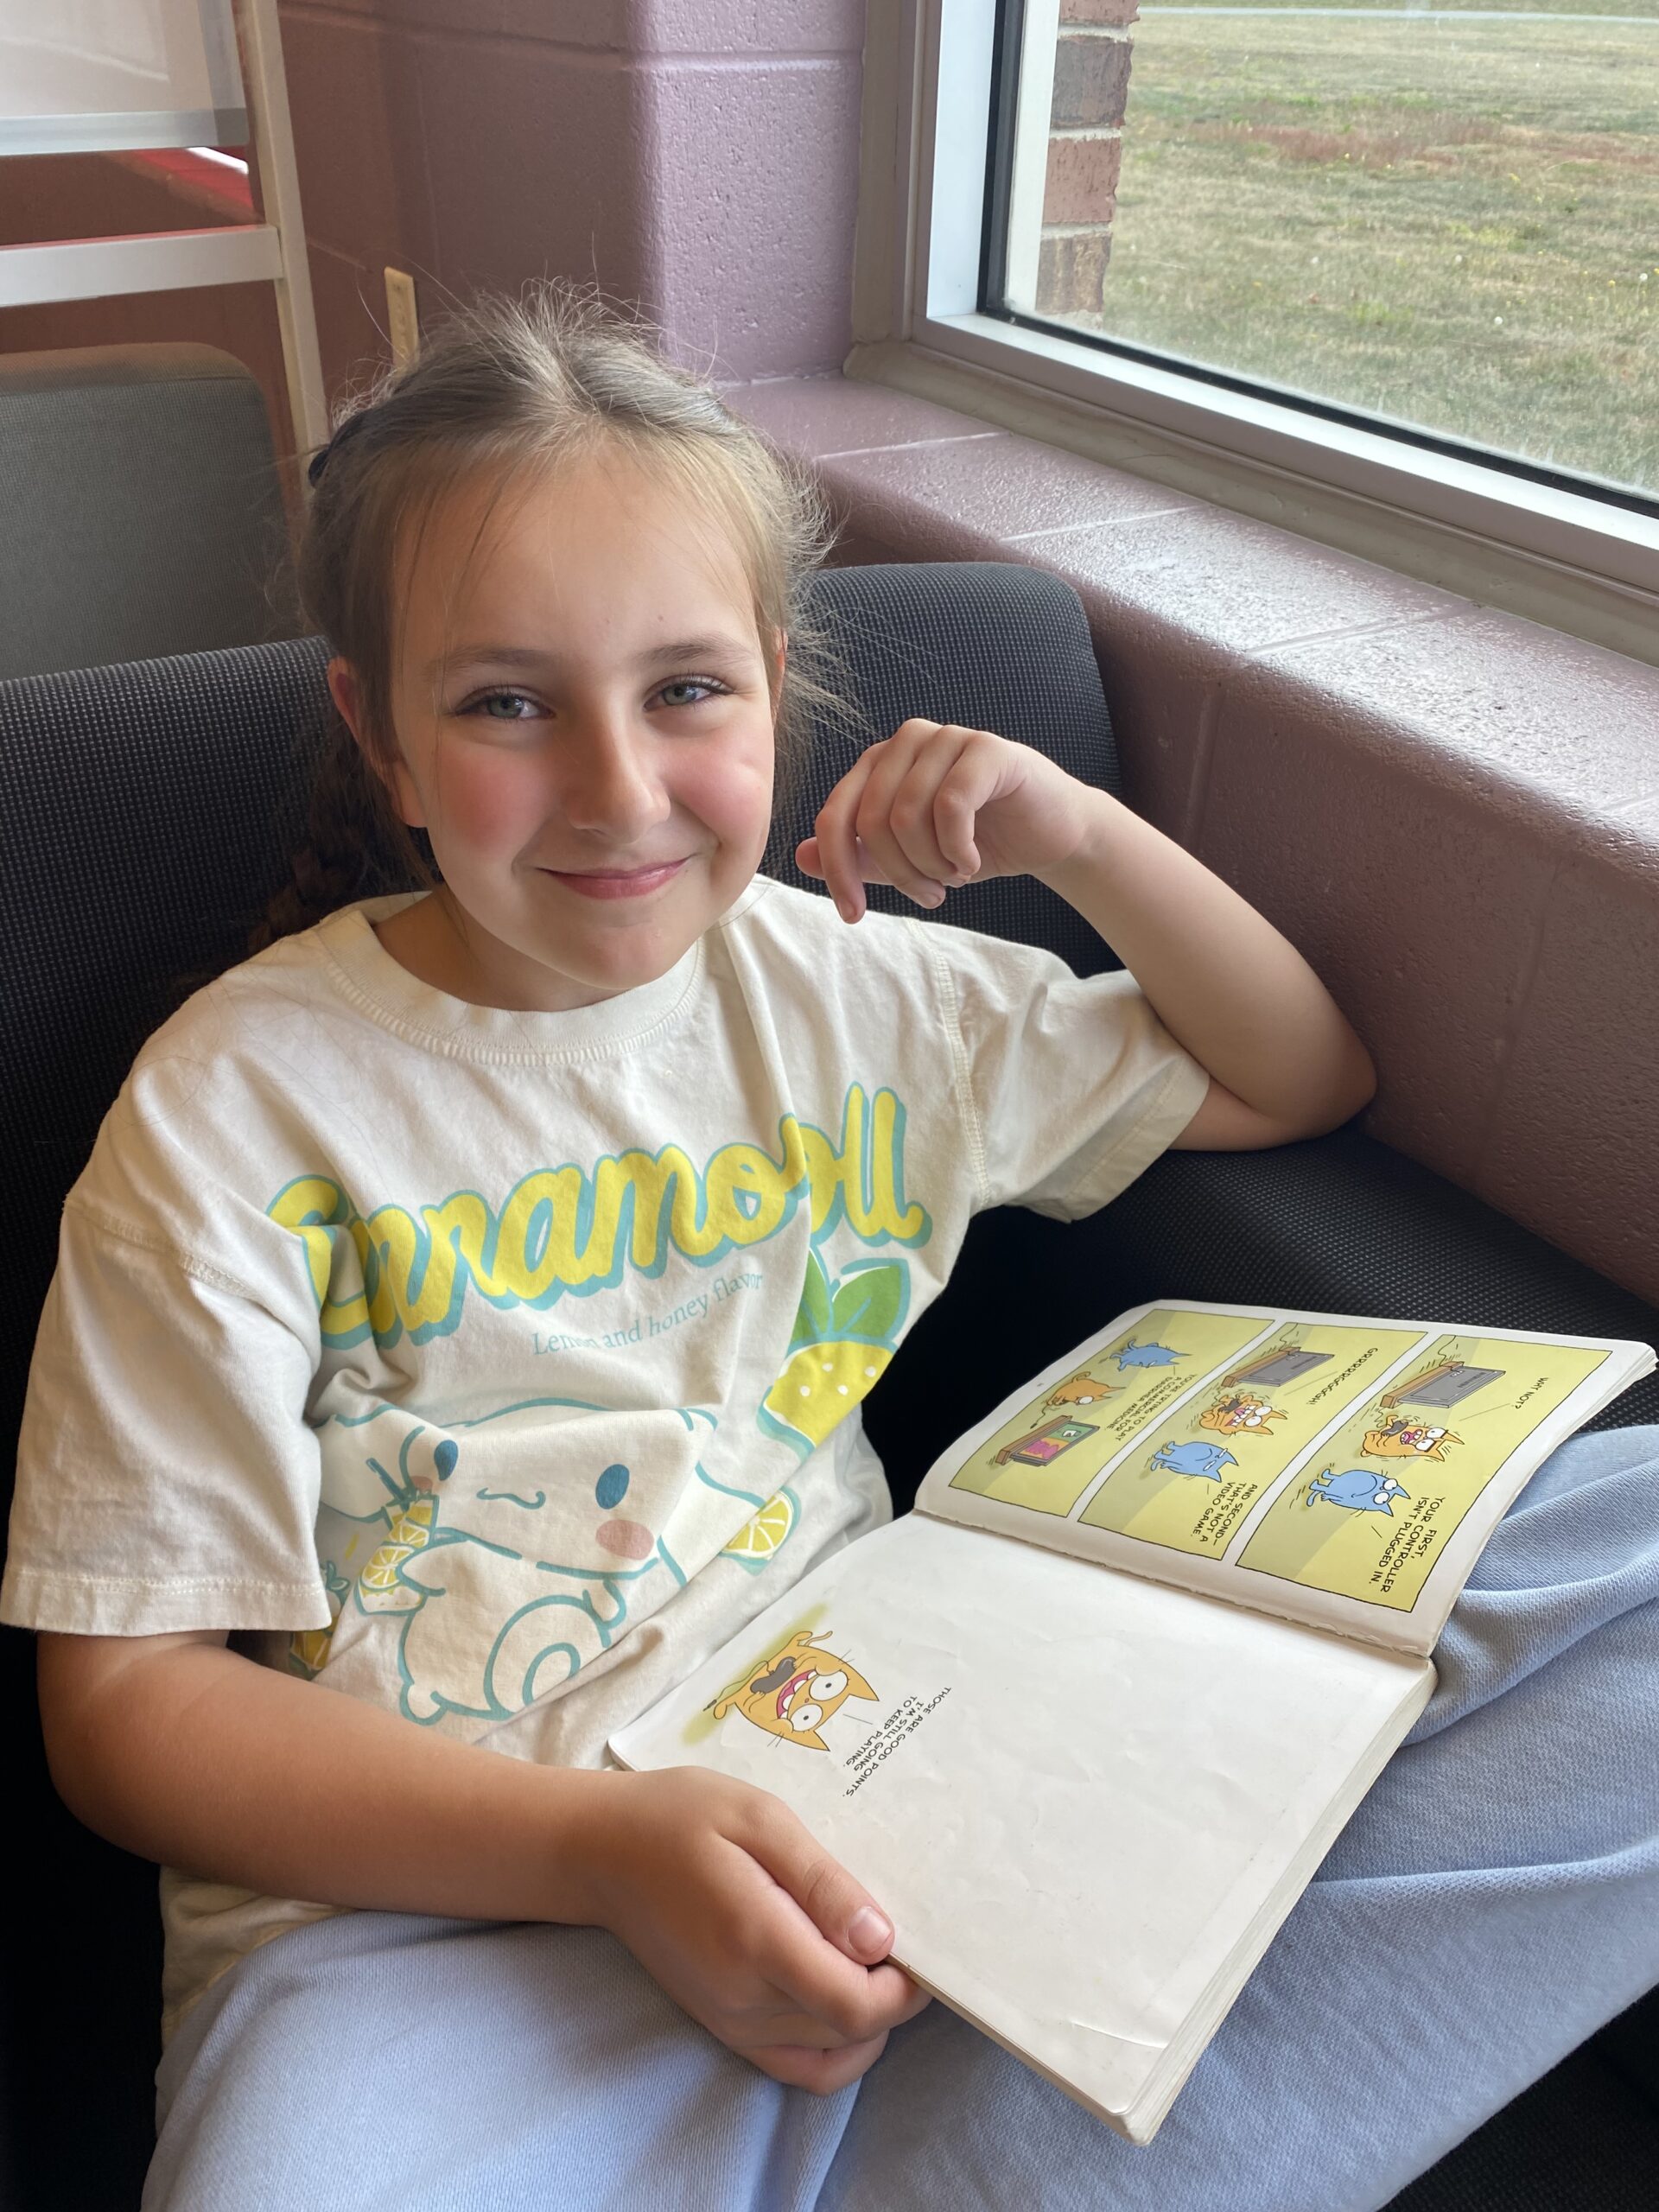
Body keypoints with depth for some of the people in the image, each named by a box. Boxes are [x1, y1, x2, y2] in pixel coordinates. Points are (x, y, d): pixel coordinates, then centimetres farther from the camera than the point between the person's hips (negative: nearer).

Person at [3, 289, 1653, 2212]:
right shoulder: (239, 1102, -2)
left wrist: (1084, 838, 3)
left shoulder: (851, 993, 9)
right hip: (432, 1892, -3)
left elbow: (1301, 1082, 22)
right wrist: (598, 1844, -18)